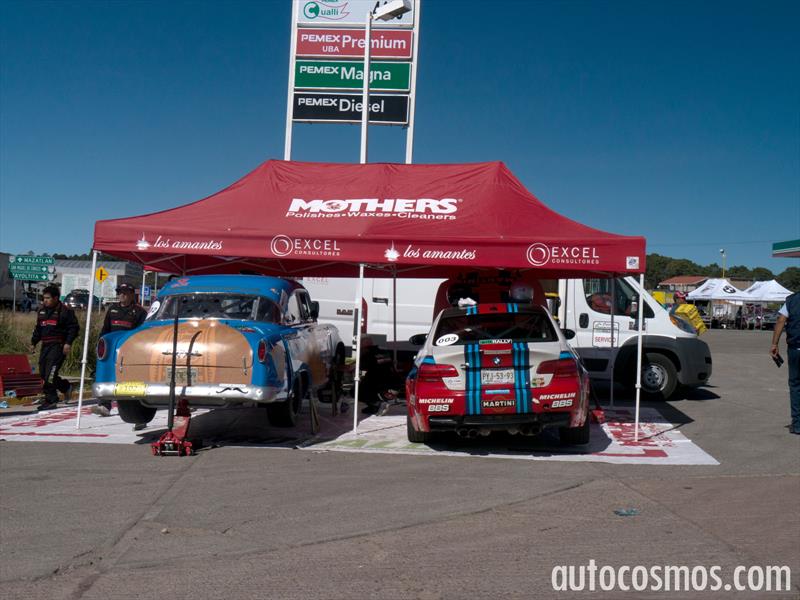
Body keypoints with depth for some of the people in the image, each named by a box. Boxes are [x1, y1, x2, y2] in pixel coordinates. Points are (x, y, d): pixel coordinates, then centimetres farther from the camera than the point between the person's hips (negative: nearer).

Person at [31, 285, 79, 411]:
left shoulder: (65, 311, -6)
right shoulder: (42, 311, 17)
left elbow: (74, 327, -8)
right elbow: (38, 329, 25)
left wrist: (68, 343, -16)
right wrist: (33, 342, 16)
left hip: (58, 346, -8)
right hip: (45, 346, 8)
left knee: (50, 372, -14)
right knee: (43, 372, 8)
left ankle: (51, 400, -8)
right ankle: (66, 387, 26)